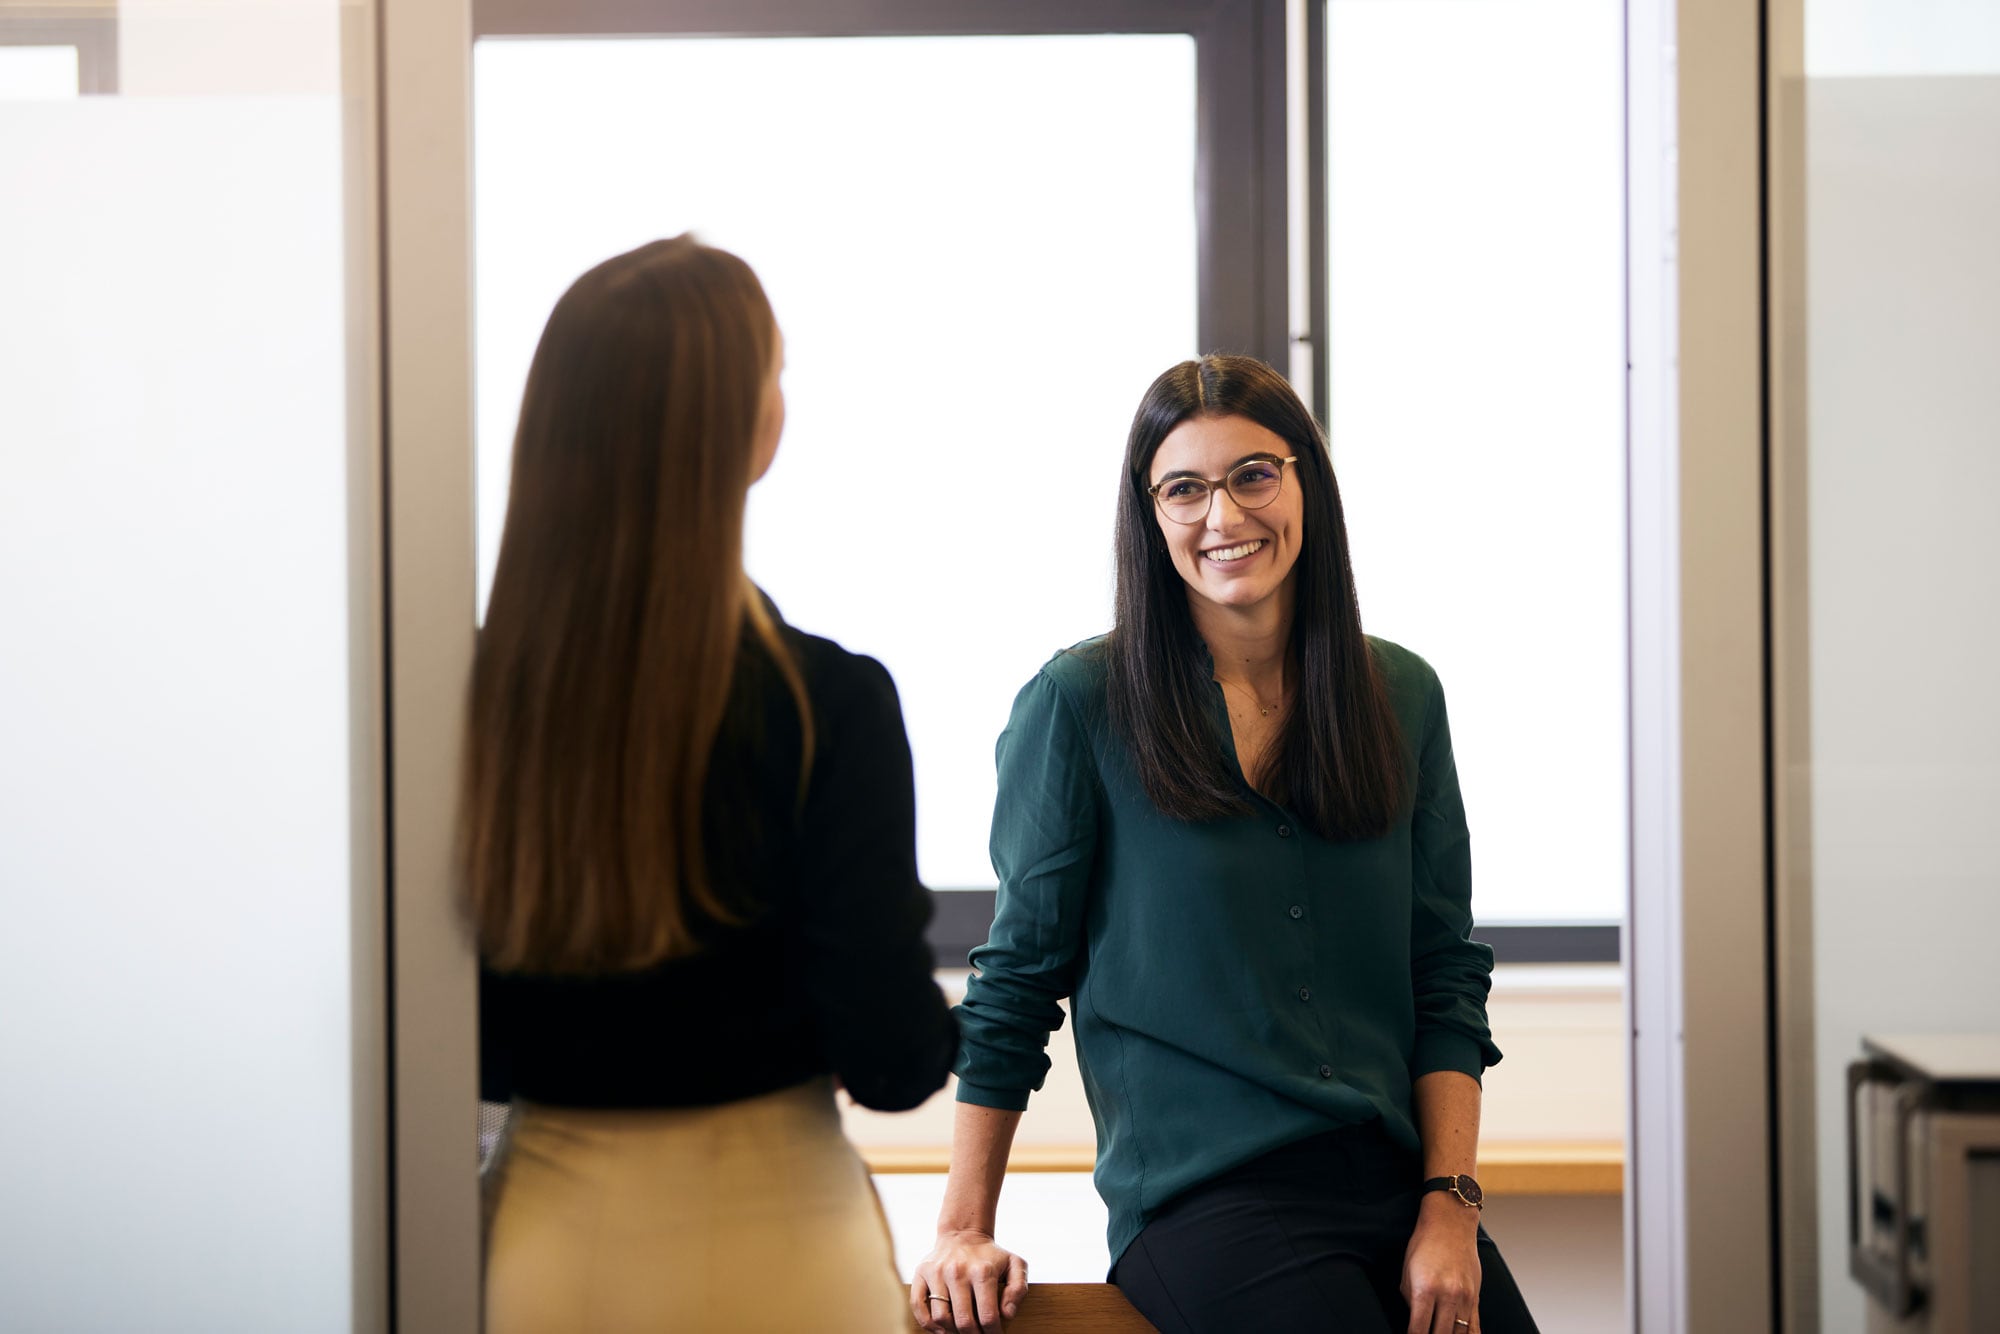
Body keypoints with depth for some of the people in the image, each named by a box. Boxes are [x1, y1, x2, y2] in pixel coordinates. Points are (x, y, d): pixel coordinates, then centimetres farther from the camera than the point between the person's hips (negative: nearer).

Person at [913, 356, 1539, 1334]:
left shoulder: (1403, 696, 9)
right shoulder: (1078, 703, -2)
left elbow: (1447, 977, 11)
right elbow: (1017, 979, 3)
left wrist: (1450, 1205, 1)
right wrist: (964, 1231, 1)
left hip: (1398, 1187, 4)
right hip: (1201, 1205, -4)